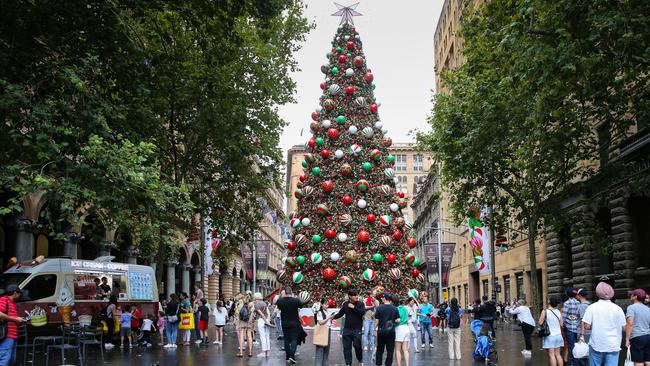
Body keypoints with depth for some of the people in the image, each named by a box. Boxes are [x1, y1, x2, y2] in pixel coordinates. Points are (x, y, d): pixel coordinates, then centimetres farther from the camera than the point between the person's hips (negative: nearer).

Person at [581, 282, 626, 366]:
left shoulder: (592, 307, -5)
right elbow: (624, 328, 2)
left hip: (596, 345, 0)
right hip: (613, 346, 0)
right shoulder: (618, 308, -1)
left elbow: (586, 326, -8)